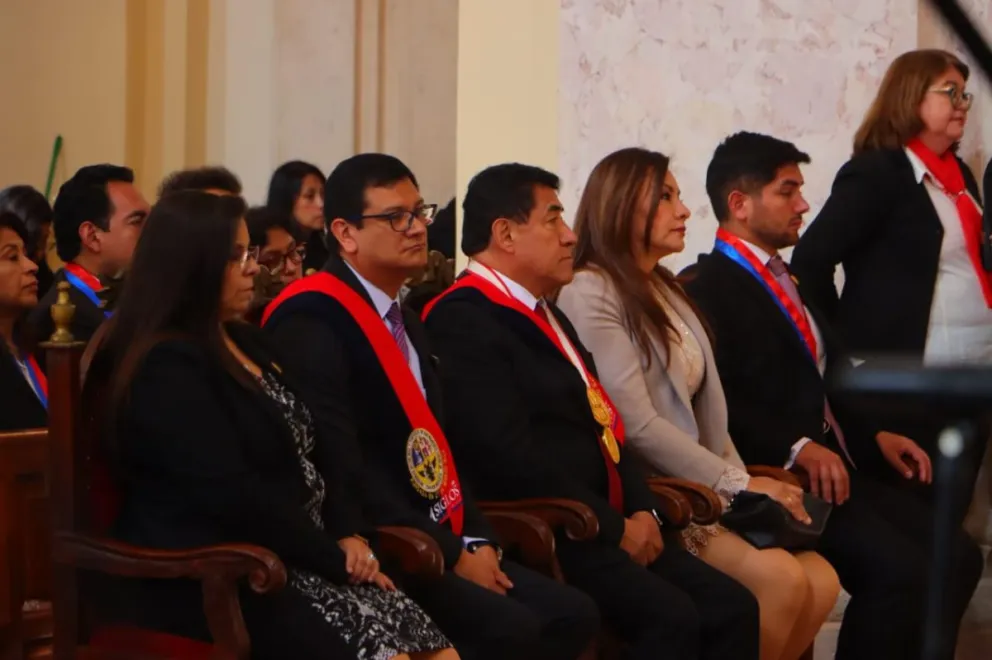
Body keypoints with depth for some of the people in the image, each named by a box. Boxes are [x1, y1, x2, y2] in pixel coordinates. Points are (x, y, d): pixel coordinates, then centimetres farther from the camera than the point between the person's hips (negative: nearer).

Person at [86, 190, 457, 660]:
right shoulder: (164, 369, -12)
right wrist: (335, 558, -12)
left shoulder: (247, 342, 18)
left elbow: (318, 451, 16)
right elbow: (234, 496, -19)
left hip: (298, 560, 9)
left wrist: (351, 536, -1)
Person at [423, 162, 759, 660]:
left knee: (732, 605, -7)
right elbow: (510, 455, -19)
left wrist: (641, 511, 3)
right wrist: (614, 528, -13)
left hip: (603, 528, 9)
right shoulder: (464, 321, -10)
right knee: (670, 616, -26)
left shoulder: (548, 317, 24)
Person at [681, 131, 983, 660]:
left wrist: (874, 435, 4)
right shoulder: (705, 288, -9)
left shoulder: (786, 281, 22)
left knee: (956, 555, -1)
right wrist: (795, 447, -27)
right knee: (901, 571, -22)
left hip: (835, 466, 9)